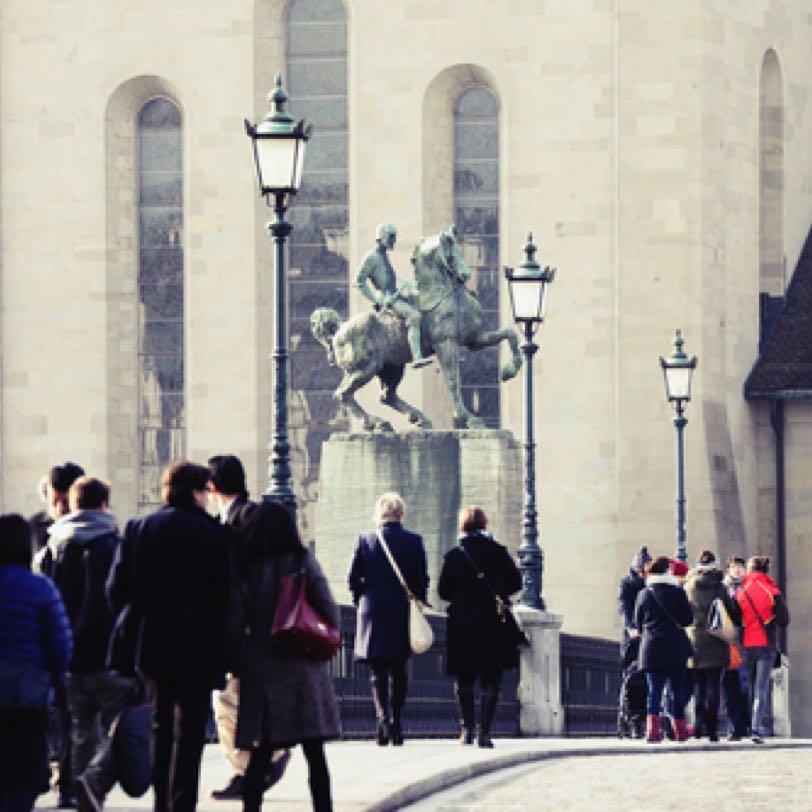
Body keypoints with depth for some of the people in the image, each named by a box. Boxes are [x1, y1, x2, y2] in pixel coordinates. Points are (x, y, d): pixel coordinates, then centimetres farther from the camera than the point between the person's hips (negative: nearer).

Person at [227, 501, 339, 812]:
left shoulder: (244, 568, 1)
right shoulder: (302, 560, -2)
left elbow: (234, 623, -3)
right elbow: (329, 610, -5)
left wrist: (239, 664, 8)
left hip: (260, 670, 1)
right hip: (303, 668, -1)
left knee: (260, 754, 7)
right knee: (315, 754, 2)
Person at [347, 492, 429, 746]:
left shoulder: (366, 540, -3)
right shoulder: (414, 542, -1)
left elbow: (353, 578, -2)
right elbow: (422, 580, 0)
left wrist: (361, 601, 14)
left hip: (374, 613, -1)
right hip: (404, 614, 1)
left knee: (377, 671, 0)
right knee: (398, 671, 13)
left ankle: (383, 716, -21)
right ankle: (396, 724, 16)